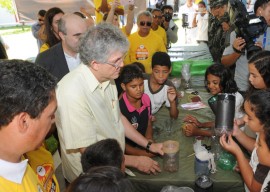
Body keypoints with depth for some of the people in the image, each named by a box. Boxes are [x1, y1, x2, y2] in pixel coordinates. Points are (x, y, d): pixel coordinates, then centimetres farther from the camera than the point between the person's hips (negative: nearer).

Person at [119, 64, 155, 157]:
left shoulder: (146, 98, -2)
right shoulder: (119, 108, -22)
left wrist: (149, 139, -5)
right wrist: (141, 153, -20)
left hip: (145, 146, 6)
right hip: (130, 154, -6)